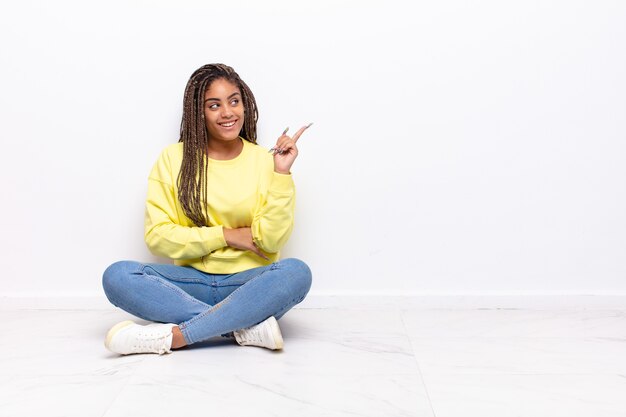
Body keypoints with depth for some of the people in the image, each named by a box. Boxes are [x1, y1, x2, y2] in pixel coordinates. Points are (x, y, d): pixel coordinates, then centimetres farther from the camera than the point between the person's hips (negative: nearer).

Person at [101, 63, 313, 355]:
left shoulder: (264, 161, 3)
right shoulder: (173, 159, 4)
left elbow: (272, 240, -7)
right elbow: (157, 236, -2)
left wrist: (281, 173, -13)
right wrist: (225, 235, -9)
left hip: (248, 284, -1)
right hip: (192, 281, 1)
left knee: (297, 272, -31)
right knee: (117, 276, -24)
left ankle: (173, 336, -30)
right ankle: (248, 327, -27)